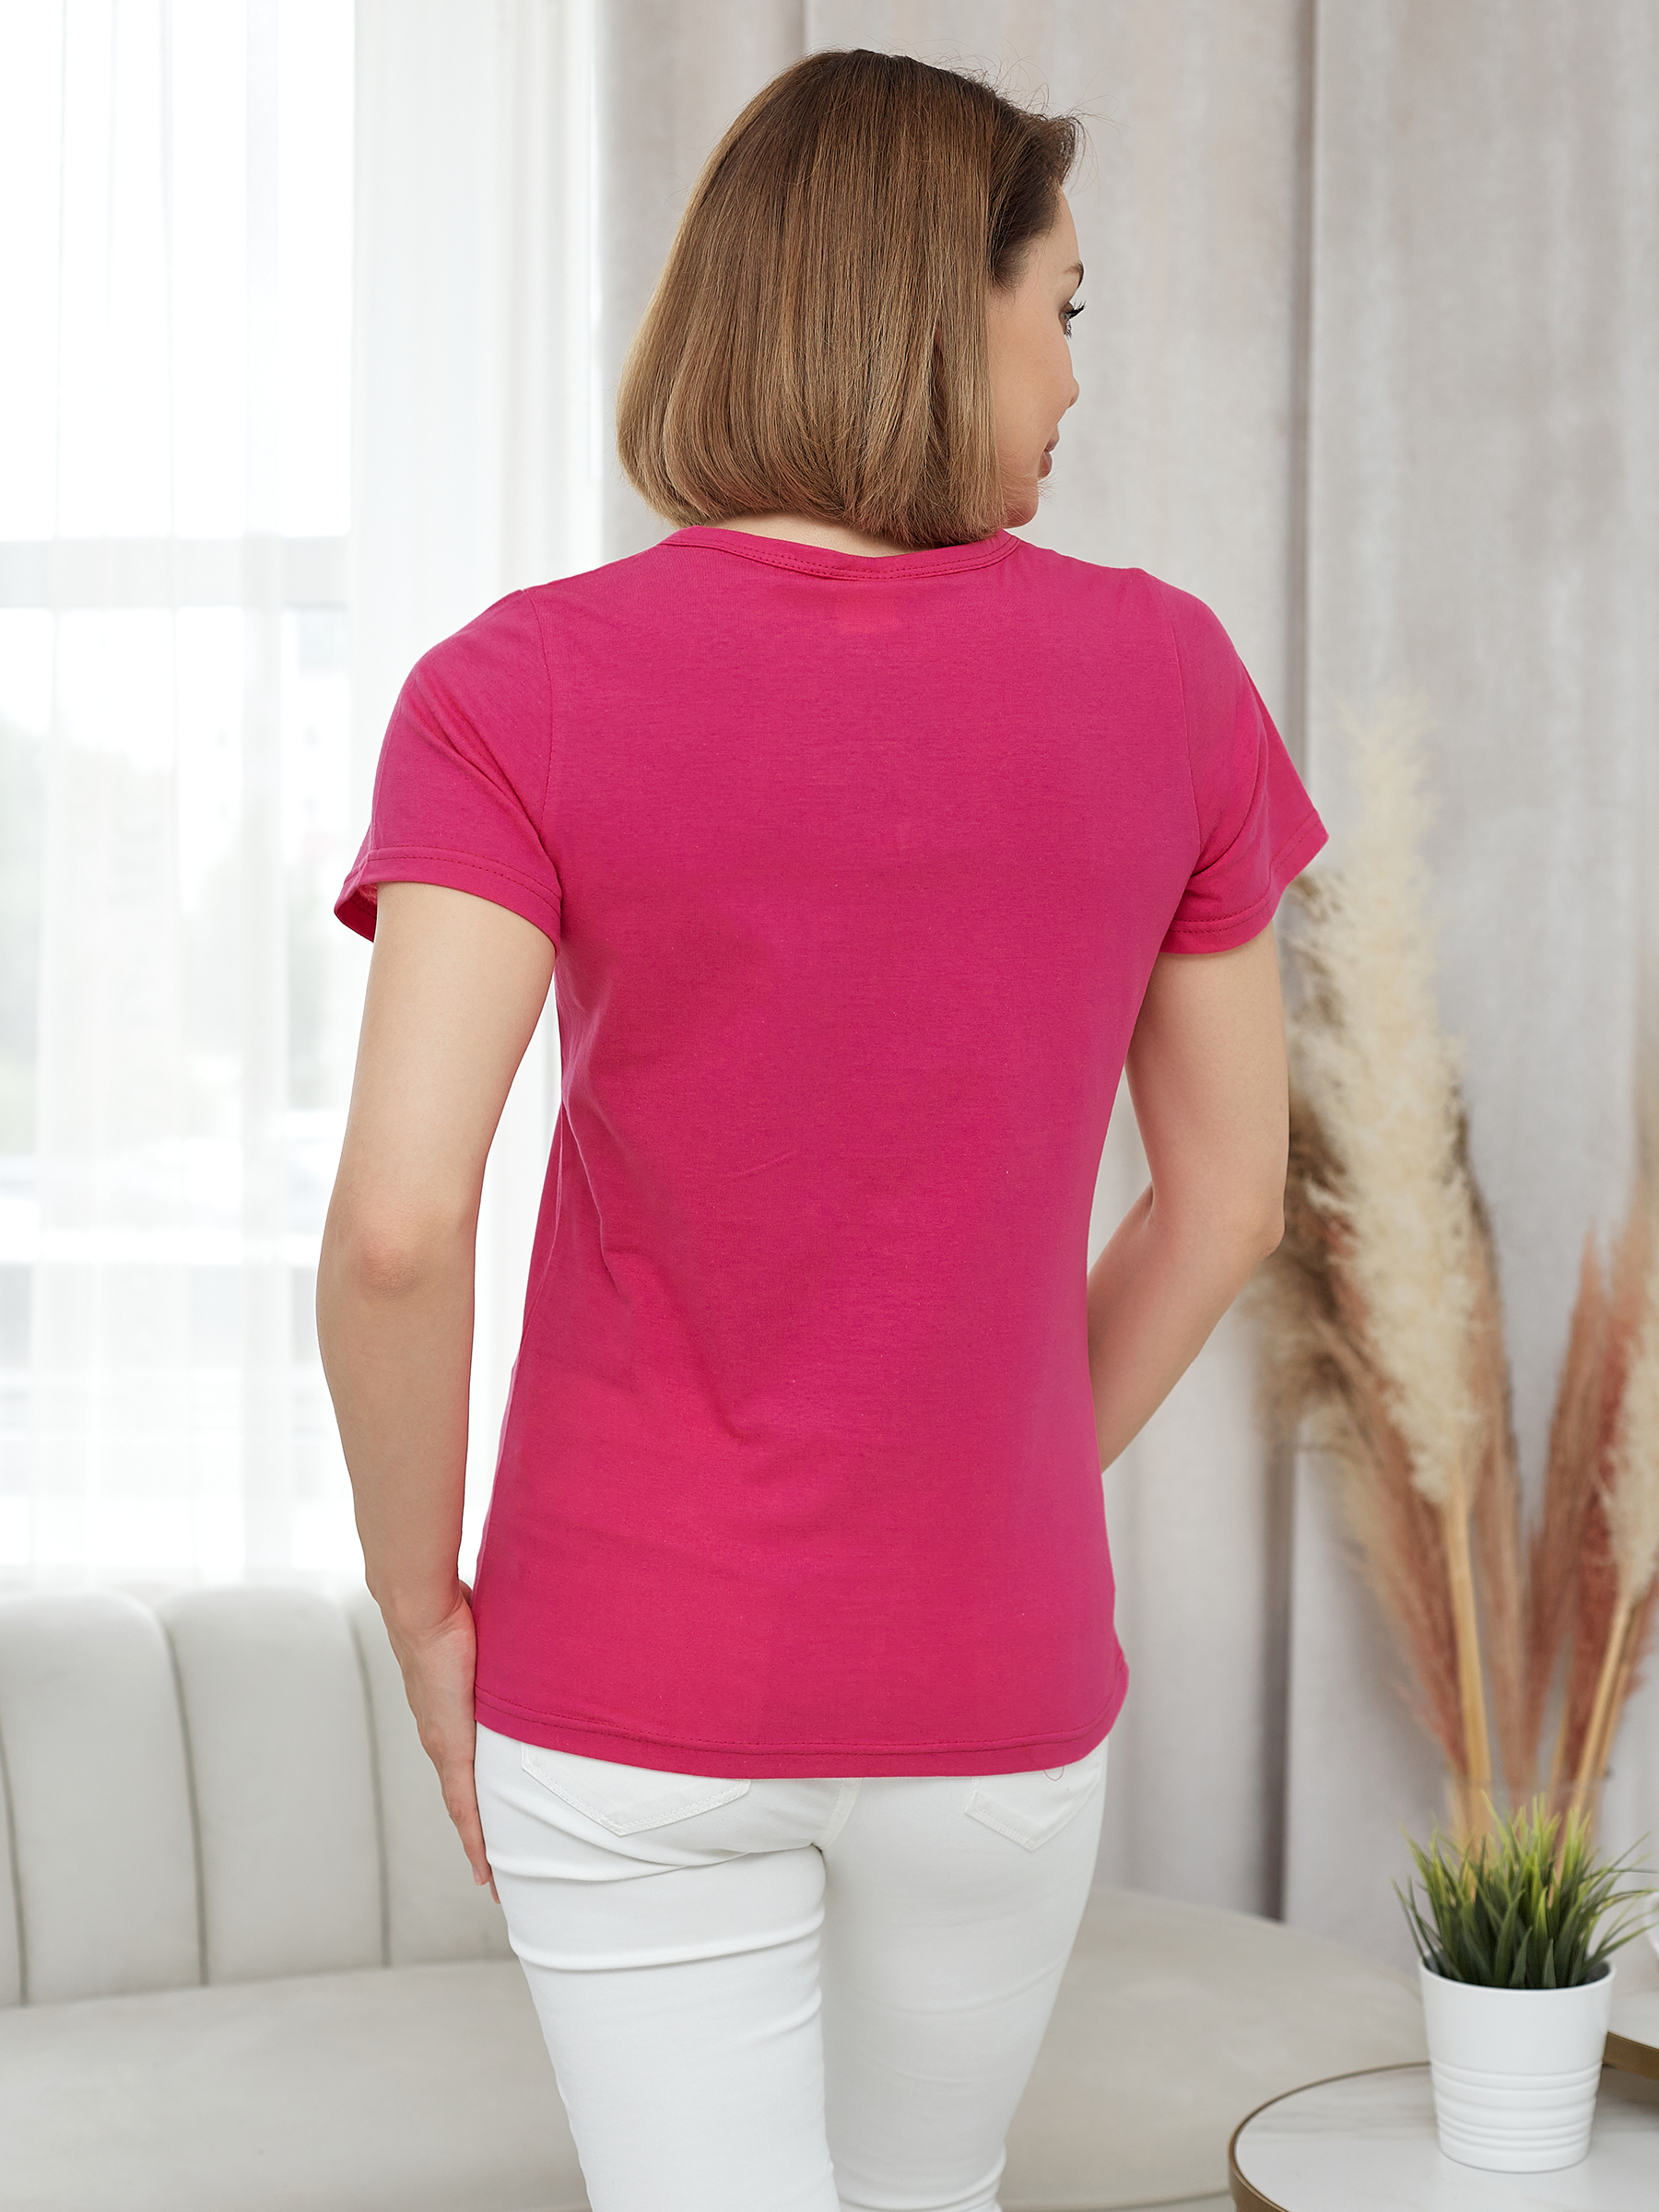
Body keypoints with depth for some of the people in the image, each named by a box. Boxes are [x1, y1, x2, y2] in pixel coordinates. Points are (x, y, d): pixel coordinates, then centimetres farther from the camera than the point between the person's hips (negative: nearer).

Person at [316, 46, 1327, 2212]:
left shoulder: (518, 692, -12)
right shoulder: (1162, 677, -6)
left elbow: (398, 1218, -22)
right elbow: (1229, 1190, 2)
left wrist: (423, 1604, -4)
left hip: (633, 1696, -2)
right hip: (994, 1687, 3)